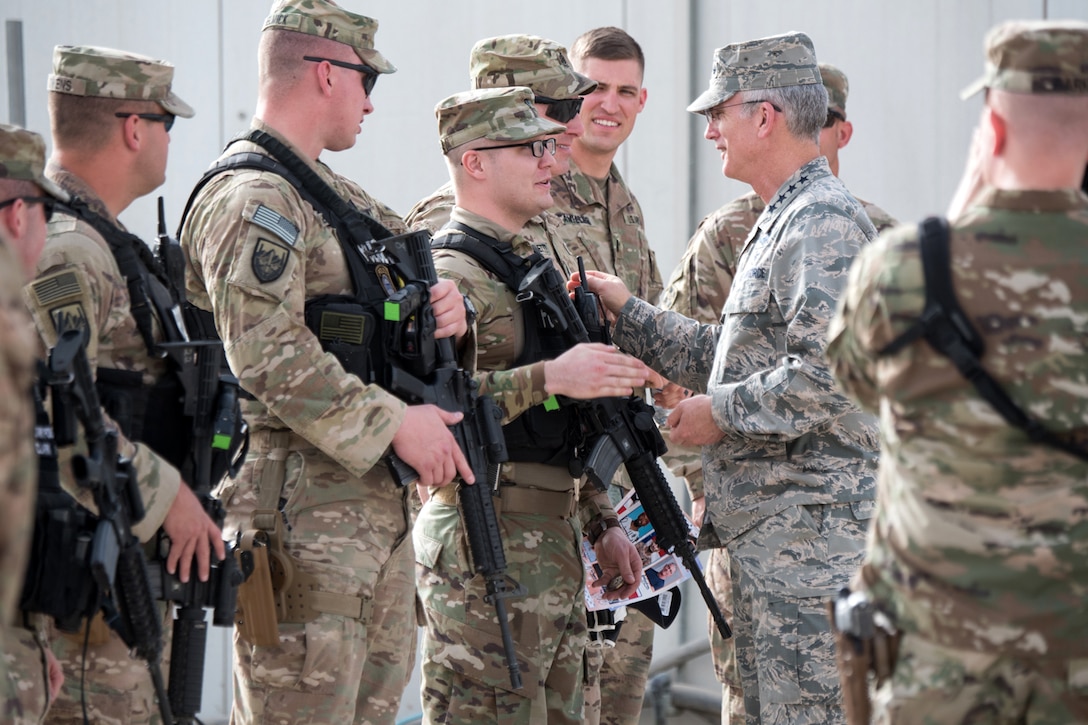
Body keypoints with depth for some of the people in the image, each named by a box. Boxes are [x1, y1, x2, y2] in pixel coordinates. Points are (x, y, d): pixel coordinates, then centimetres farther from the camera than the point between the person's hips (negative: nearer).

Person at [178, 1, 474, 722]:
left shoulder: (335, 193, 18)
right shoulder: (252, 199, -14)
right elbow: (271, 359, -23)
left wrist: (448, 310, 0)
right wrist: (396, 424, -19)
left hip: (379, 499, 10)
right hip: (303, 506, -10)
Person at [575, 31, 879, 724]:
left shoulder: (824, 221, -15)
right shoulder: (783, 221, 20)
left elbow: (828, 373, -26)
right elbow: (732, 354, 23)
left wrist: (720, 412, -15)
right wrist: (628, 312, 19)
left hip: (811, 533, -11)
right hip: (765, 534, 11)